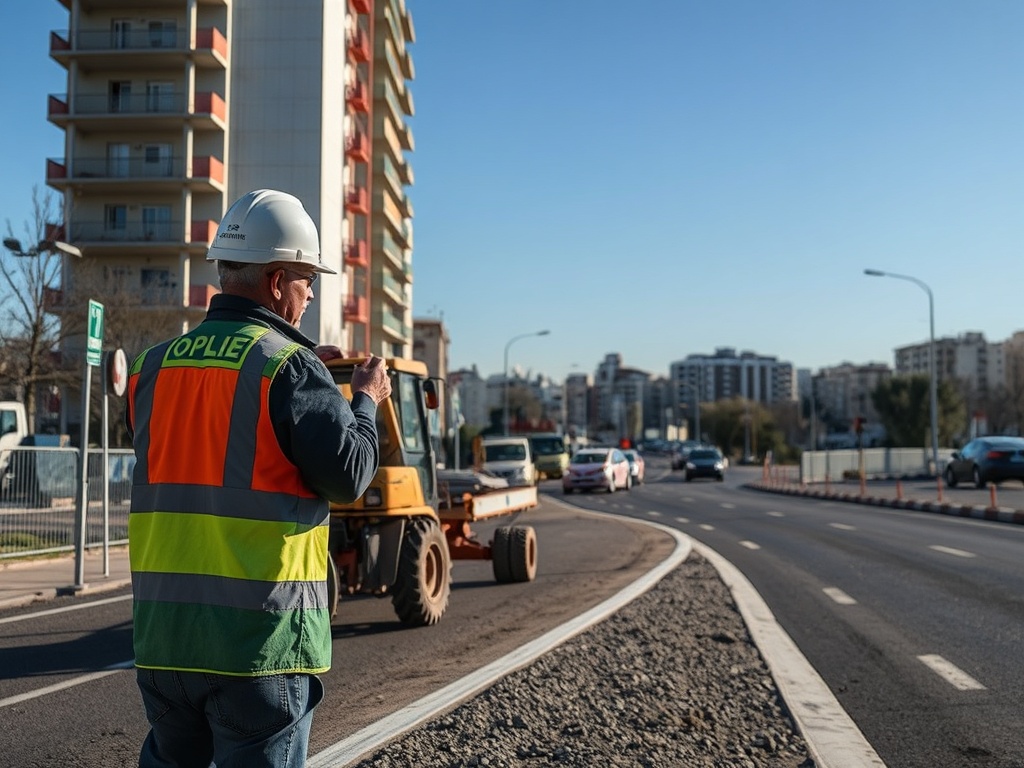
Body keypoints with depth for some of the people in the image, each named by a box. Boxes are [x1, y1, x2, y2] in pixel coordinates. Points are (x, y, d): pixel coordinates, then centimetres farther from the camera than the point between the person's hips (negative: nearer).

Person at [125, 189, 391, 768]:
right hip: (261, 634, -6)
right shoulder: (290, 365, -12)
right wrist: (366, 400, 5)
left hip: (162, 632, 6)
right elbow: (348, 475, -13)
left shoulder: (154, 366, 8)